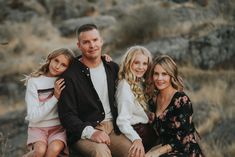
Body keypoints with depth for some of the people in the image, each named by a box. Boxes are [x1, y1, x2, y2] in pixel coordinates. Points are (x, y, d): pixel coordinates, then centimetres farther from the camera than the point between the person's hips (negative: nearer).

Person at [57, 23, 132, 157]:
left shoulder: (113, 68, 13)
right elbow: (67, 115, -8)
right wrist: (90, 132, -23)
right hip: (84, 133, -4)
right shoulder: (70, 76, -3)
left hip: (113, 129, 4)